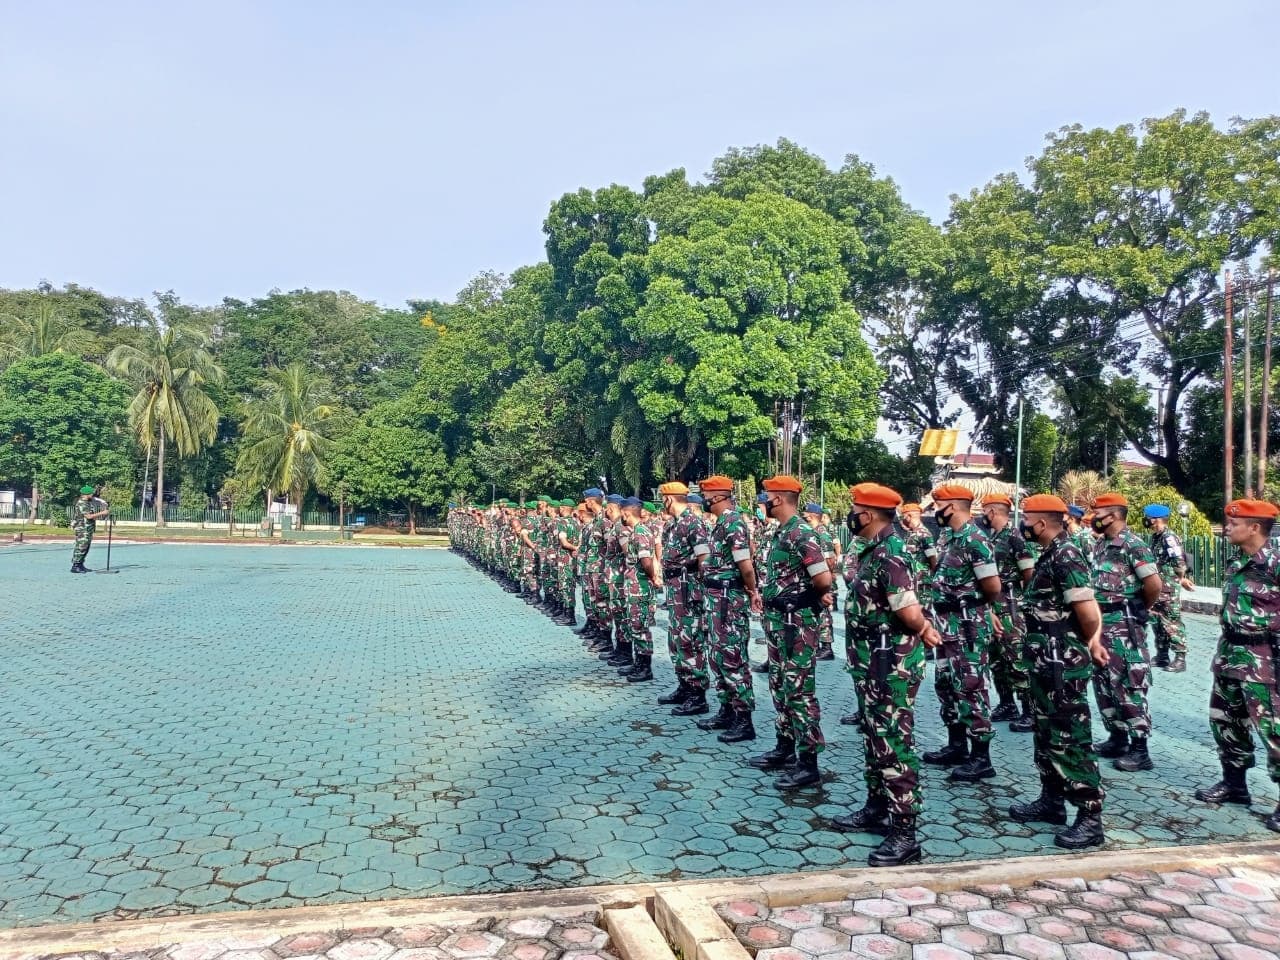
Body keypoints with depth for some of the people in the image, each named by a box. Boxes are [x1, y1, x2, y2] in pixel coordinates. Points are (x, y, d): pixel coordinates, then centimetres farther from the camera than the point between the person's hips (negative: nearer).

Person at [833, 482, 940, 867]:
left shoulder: (889, 554, -21)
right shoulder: (873, 550, 10)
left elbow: (910, 613, -26)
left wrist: (922, 630, -6)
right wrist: (924, 628, 4)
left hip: (892, 663, -10)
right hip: (873, 661, 10)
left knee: (894, 744, -4)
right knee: (875, 738, 20)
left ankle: (904, 833, 4)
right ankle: (878, 809, 33)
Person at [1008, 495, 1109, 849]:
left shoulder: (1065, 557, -19)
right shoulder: (1051, 555, 11)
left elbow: (1089, 613, -25)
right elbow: (1089, 611, 18)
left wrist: (1086, 641, -6)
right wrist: (1092, 641, 11)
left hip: (1063, 666, -10)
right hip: (1045, 662, 11)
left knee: (1070, 739, -3)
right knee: (1046, 733, 18)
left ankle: (1090, 817, 7)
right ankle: (1052, 800, 30)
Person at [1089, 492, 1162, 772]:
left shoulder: (1133, 544, -15)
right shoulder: (1101, 545, 12)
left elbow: (1154, 584, -19)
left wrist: (1139, 609, -3)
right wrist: (1094, 617, 14)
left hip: (1123, 625, -9)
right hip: (1101, 622, 9)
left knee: (1128, 685, -5)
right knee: (1103, 682, 14)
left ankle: (1139, 749, 3)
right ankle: (1117, 738, 25)